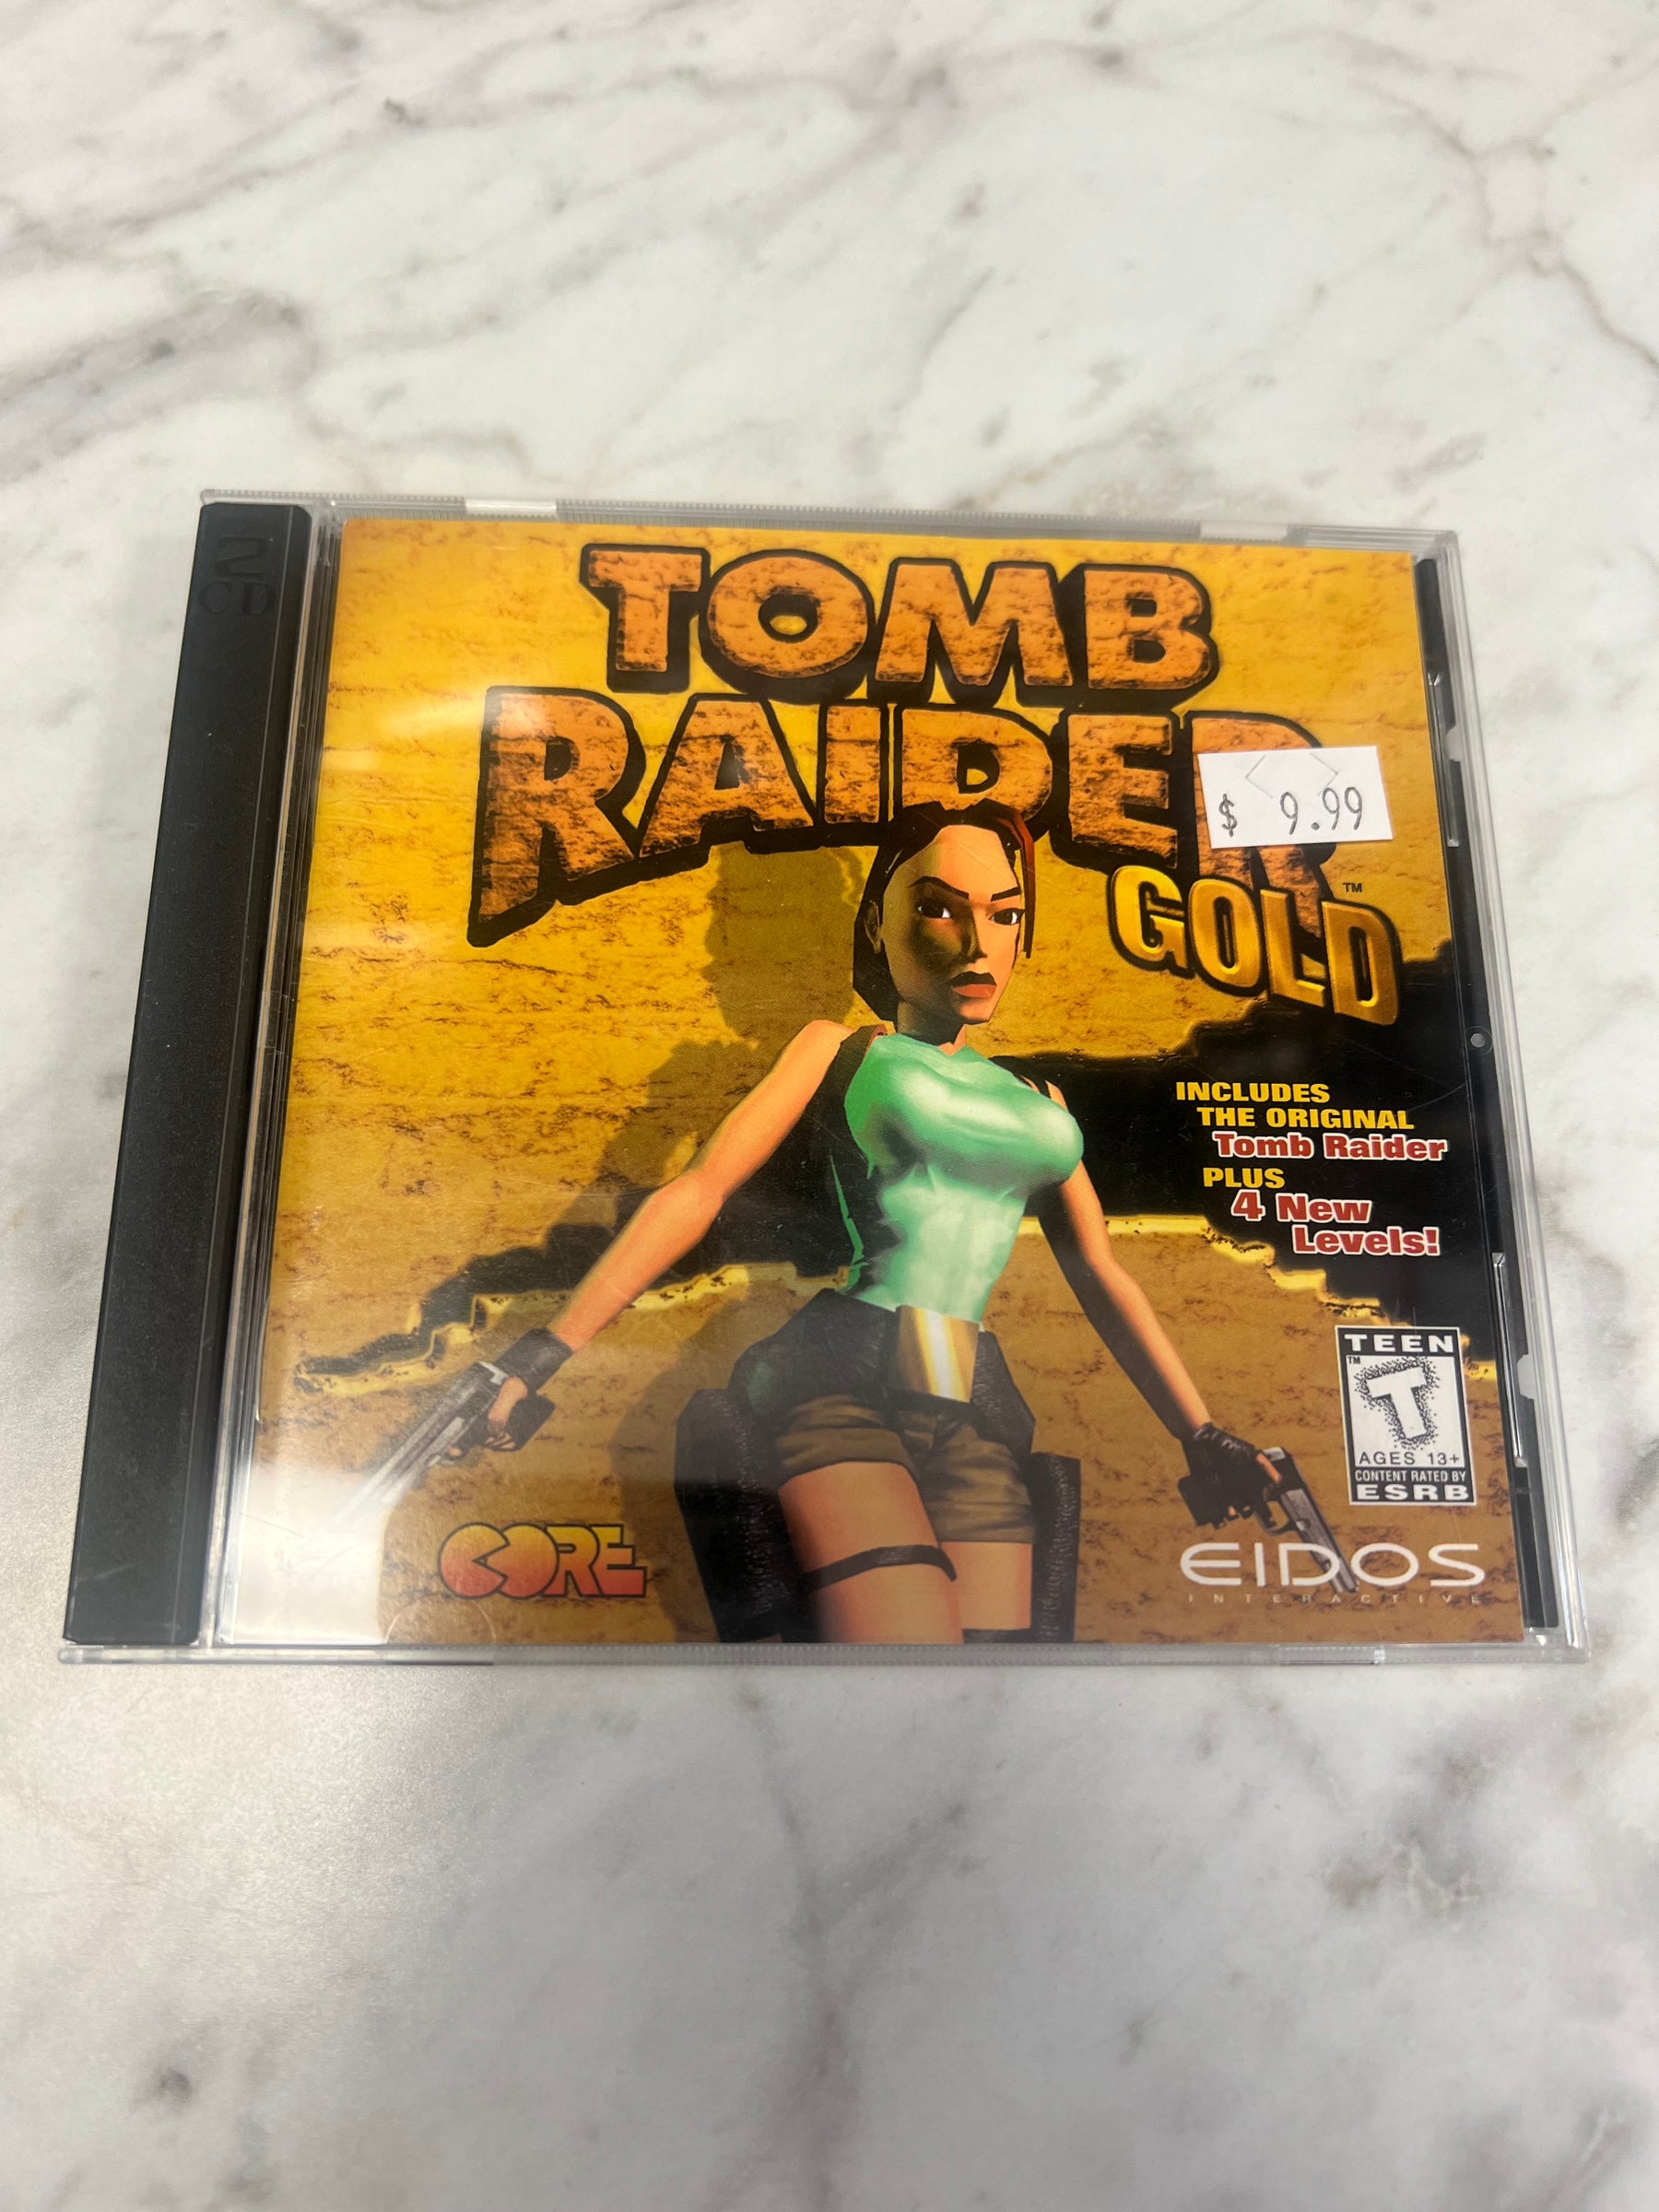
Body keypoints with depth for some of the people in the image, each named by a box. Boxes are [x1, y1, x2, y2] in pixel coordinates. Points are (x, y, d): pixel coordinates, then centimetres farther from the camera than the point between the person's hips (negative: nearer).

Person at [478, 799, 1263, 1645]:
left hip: (972, 1418, 5)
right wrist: (542, 1353, -4)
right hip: (846, 1384, -4)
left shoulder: (1036, 1100, 22)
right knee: (909, 1630, -25)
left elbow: (1101, 1279, 23)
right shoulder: (841, 1052, 10)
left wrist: (1204, 1438, 17)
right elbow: (695, 1193, 2)